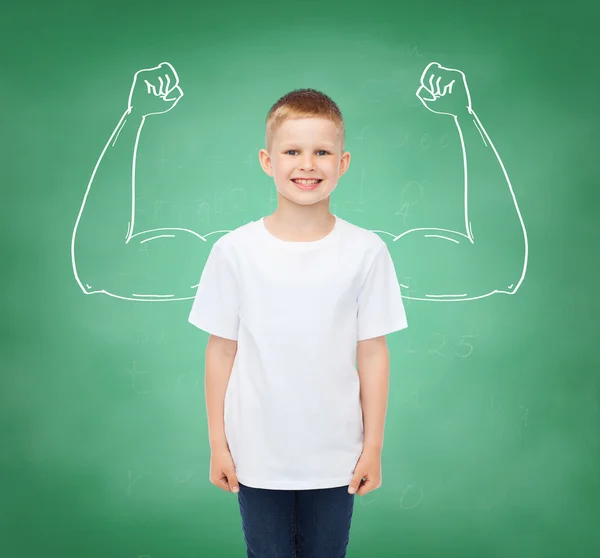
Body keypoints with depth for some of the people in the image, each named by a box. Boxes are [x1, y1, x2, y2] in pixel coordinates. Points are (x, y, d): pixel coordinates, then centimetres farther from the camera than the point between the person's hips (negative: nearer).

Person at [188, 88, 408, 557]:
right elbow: (222, 350, -2)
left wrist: (373, 446, 0)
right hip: (256, 456, 0)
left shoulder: (366, 252, -8)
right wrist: (217, 444, 1)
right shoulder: (234, 251, -8)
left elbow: (373, 352, -3)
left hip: (335, 457, 0)